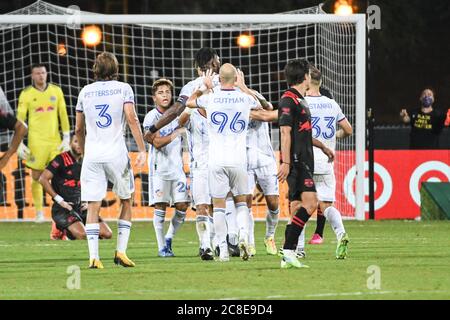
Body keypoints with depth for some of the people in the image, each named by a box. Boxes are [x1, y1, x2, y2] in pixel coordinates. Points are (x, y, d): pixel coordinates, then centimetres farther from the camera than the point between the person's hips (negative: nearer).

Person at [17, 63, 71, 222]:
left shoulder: (56, 91, 7)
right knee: (36, 177, 0)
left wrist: (66, 138, 5)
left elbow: (63, 115, 9)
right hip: (36, 141, -2)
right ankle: (39, 213, 8)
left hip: (55, 140, 2)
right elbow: (20, 119, 1)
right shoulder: (26, 94, 1)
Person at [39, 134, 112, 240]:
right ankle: (63, 231, 3)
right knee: (82, 235, -30)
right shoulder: (61, 160, -7)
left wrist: (88, 202, 10)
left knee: (107, 234, -6)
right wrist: (59, 200, -15)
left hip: (82, 207, 7)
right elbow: (43, 179, -14)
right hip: (63, 208, -7)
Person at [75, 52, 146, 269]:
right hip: (116, 153, -2)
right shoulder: (123, 89, 2)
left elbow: (79, 129, 16)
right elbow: (132, 119, -9)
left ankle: (93, 256, -10)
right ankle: (121, 251, 6)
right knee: (126, 202, 14)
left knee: (93, 206, 1)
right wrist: (142, 150, -8)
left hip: (92, 154, 2)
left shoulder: (85, 92, 11)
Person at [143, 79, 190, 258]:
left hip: (177, 167, 5)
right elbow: (157, 142, -16)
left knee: (182, 206, -2)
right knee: (161, 207, -6)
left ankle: (169, 238, 19)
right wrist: (177, 133, -21)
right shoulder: (152, 117, -9)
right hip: (159, 167, -5)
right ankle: (162, 246, 2)